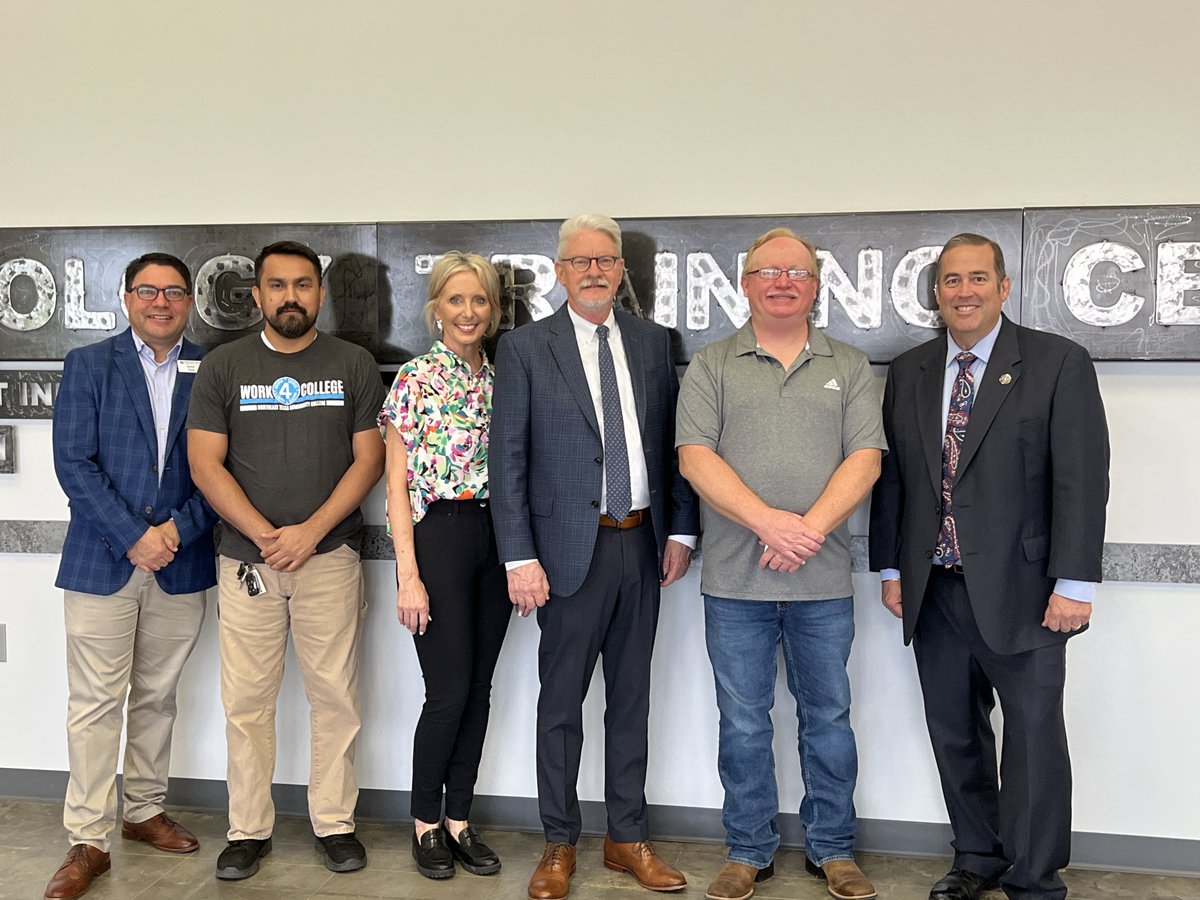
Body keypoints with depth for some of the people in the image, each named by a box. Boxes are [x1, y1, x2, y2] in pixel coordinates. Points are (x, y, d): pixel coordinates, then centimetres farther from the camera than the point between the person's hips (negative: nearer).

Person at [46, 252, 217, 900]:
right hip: (102, 562, -2)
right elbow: (74, 463, -6)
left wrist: (178, 529, -12)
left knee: (157, 697, 14)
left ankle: (145, 810, 30)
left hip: (180, 565, 2)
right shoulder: (87, 365, 2)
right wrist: (134, 537, -14)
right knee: (96, 705, 1)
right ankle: (88, 841, 11)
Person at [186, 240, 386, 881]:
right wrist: (265, 536, -10)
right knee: (246, 701, 4)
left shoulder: (354, 365, 5)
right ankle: (249, 829, 18)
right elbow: (205, 462, -1)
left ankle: (334, 822, 18)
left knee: (335, 696, 4)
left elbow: (369, 457, 1)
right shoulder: (223, 366, 5)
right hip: (246, 557, 0)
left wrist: (311, 530, -10)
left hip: (330, 557, 0)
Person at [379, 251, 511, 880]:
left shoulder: (500, 379, 10)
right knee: (450, 690, -2)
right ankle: (426, 821, 18)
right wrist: (408, 576, -12)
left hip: (496, 538, 5)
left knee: (478, 688, 9)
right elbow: (397, 485, -7)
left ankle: (459, 818, 23)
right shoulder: (415, 379, -4)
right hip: (439, 536, -5)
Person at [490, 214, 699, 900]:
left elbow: (673, 440, 10)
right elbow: (507, 459, -5)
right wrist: (520, 558, -11)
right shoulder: (526, 348, -3)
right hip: (572, 548, -3)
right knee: (562, 702, 7)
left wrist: (680, 530, 3)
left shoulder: (653, 342, 8)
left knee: (631, 697, 13)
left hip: (644, 546, 4)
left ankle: (629, 837, 27)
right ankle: (560, 844, 22)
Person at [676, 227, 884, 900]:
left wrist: (810, 528, -16)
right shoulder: (712, 366, 5)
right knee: (744, 722, 9)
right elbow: (696, 457, -6)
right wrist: (769, 521, -17)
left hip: (824, 581, 1)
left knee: (829, 716, 11)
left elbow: (865, 459, -2)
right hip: (735, 582, -1)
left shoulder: (850, 367, 9)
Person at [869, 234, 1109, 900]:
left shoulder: (1059, 364, -3)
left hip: (1020, 590, -4)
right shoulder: (908, 373, 10)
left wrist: (1073, 583, -13)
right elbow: (891, 477, 11)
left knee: (1034, 736, 4)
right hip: (933, 590, 4)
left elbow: (1082, 479, -8)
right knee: (954, 733, 14)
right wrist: (890, 569, 7)